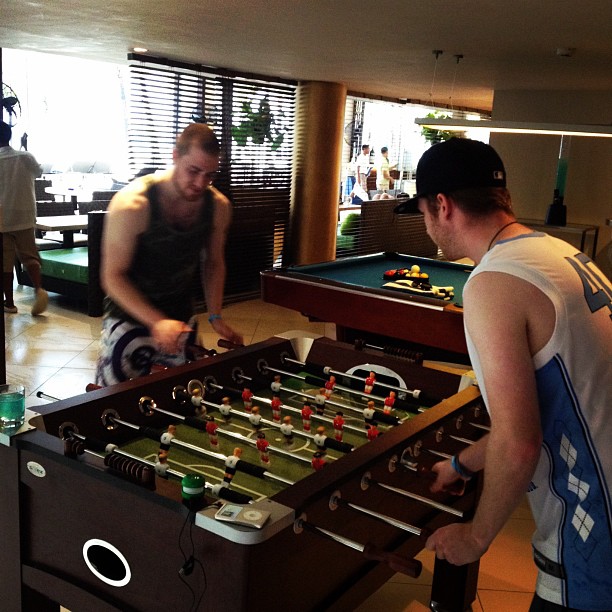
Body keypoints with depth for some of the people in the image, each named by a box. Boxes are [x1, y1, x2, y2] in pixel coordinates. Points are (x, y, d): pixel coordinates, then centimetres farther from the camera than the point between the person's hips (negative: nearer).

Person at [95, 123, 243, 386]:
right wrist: (157, 322, -33)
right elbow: (113, 277, -21)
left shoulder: (218, 207, -7)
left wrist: (216, 317, -3)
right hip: (130, 319, -4)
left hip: (180, 319, 4)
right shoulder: (132, 204, -22)